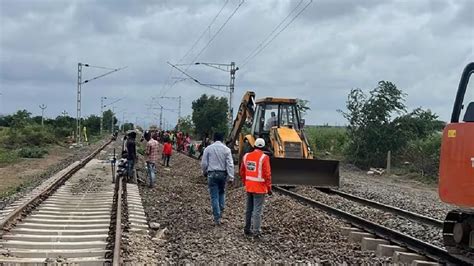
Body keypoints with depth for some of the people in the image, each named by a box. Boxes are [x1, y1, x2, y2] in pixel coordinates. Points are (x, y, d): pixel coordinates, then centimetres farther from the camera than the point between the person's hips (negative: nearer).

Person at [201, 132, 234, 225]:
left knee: (214, 196, 1)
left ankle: (217, 218, 1)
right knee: (222, 193, 21)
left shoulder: (208, 149, -2)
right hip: (223, 174, 1)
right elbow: (230, 164, -6)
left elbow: (204, 163, 1)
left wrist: (204, 172, 19)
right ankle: (220, 212, 16)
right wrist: (231, 177, -5)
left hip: (212, 174, -1)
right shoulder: (226, 149, -1)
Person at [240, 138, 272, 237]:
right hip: (259, 188, -6)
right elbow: (267, 174, -14)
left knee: (249, 209, 16)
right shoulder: (264, 157, -14)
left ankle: (247, 229, 24)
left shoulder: (246, 156, 5)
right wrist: (269, 188, -6)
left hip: (249, 187, 6)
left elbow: (242, 171, 13)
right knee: (257, 210, -2)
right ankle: (256, 231, -1)